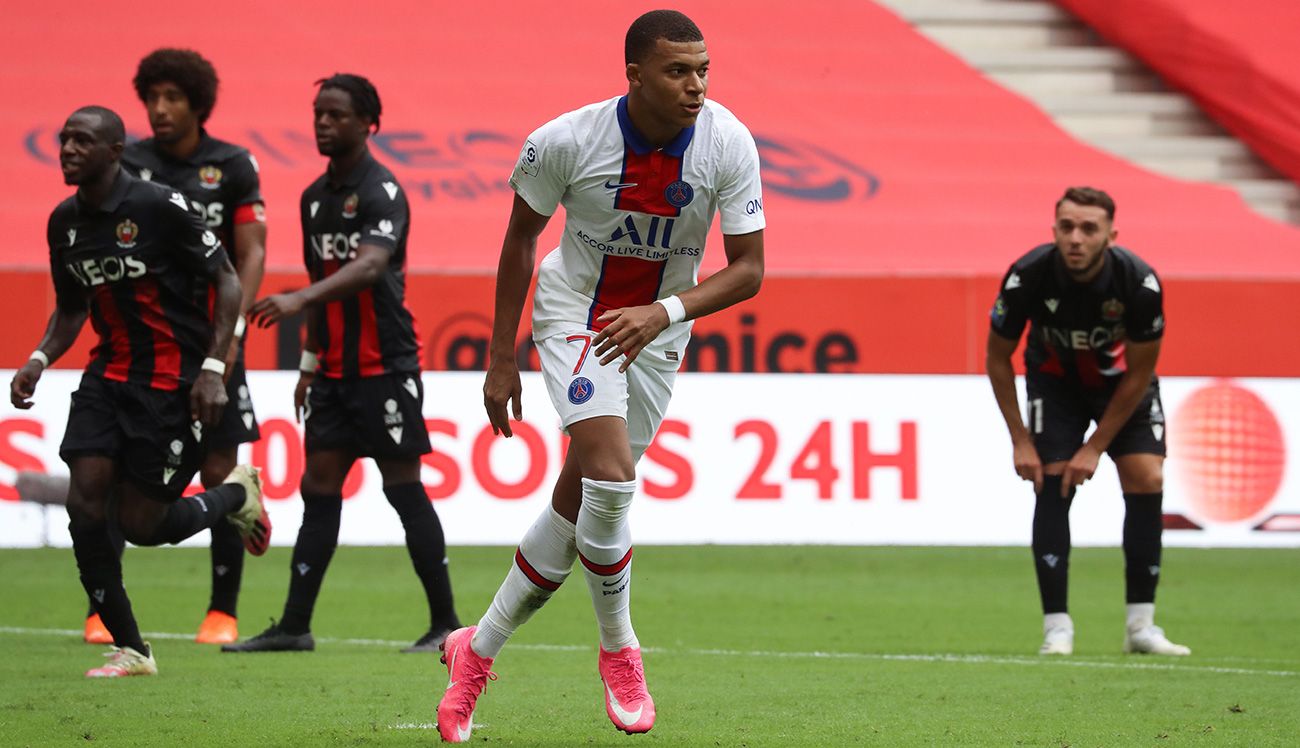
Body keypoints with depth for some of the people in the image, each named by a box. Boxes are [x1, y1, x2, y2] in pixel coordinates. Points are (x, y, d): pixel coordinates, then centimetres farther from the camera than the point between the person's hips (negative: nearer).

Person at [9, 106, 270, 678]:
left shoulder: (159, 207, -15)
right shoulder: (65, 222, 4)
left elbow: (227, 280, -9)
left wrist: (213, 368, -16)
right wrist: (39, 361, 0)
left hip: (174, 380, -6)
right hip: (110, 372, 6)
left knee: (140, 524, -5)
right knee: (84, 506, -11)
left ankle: (236, 495, 26)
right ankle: (131, 650, 0)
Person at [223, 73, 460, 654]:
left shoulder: (381, 192, -12)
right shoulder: (315, 197, 14)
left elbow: (370, 266, -29)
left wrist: (298, 299, -40)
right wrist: (310, 364, 21)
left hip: (385, 365, -8)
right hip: (336, 369, 8)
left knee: (403, 487, -4)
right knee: (319, 486, 4)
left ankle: (445, 623, 4)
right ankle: (295, 626, 3)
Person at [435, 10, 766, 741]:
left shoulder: (728, 144, -18)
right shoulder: (567, 141, -22)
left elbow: (748, 268, -12)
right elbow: (522, 236, -5)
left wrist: (664, 313, -28)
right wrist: (502, 358, -3)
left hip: (658, 332, 3)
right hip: (576, 316, -3)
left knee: (579, 502, 6)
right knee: (610, 479, -24)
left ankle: (478, 650, 23)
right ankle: (618, 650, -2)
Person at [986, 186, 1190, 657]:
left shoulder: (1139, 282, -31)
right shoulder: (1027, 277, -30)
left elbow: (1140, 371, -16)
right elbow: (998, 358, -12)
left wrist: (1096, 447, -16)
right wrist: (1020, 440, -13)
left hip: (1122, 381, 1)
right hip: (1055, 379, 0)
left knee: (1147, 480, -13)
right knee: (1052, 484, -16)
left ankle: (1141, 626, -5)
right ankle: (1057, 627, -12)